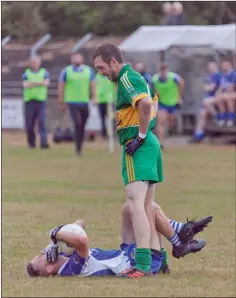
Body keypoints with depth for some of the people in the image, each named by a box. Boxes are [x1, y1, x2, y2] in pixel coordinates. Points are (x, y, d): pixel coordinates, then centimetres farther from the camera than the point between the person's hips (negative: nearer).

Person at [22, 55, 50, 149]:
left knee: (42, 122, -13)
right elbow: (25, 85, -9)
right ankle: (31, 143, 17)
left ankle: (44, 142, -20)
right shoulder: (26, 74, 8)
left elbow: (46, 83, -9)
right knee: (29, 124, 3)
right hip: (29, 101, 1)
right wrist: (40, 83, -9)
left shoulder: (44, 73, 9)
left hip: (41, 100, -1)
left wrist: (33, 83, -11)